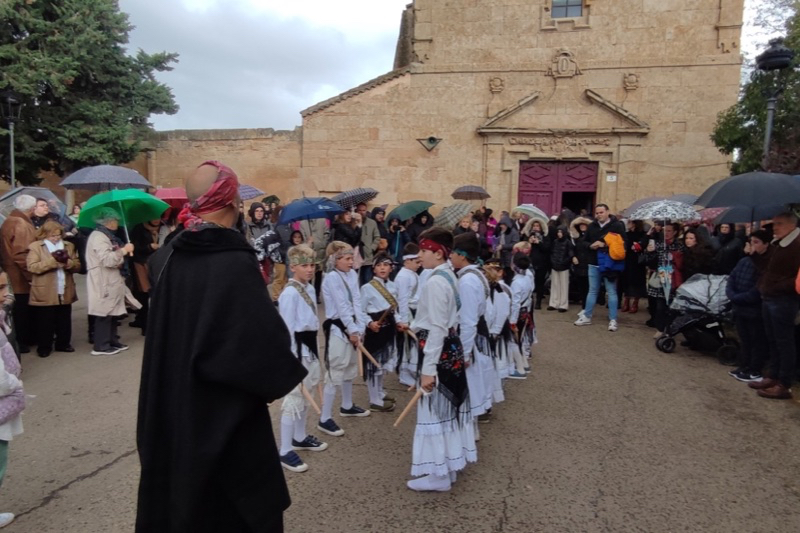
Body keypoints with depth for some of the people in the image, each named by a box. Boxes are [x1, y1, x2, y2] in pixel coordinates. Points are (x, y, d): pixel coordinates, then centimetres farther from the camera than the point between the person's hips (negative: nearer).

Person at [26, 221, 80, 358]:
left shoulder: (68, 246, 9)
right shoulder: (35, 246, -3)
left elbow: (77, 265, 6)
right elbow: (32, 267, -15)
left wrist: (67, 261, -16)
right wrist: (53, 260, -22)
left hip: (65, 292, 4)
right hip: (45, 294, -4)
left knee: (64, 321, 13)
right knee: (45, 322, 5)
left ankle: (63, 344, 25)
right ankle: (44, 347, 16)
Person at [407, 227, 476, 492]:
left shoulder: (435, 282, -21)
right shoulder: (448, 276, 9)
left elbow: (436, 328, -23)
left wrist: (428, 368, -22)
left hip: (438, 351, -10)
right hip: (450, 348, 10)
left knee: (435, 409, 2)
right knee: (447, 406, 19)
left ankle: (439, 474, 15)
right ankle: (450, 462, 34)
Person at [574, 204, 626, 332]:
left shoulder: (617, 225, -6)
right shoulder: (592, 226, 9)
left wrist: (605, 245, -21)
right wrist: (591, 246, -8)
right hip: (594, 264, 5)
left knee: (611, 292, 1)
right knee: (592, 291, 13)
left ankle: (613, 320, 6)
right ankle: (586, 317, 20)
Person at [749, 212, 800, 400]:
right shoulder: (775, 244, 13)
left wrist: (782, 287, -22)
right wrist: (762, 284, 12)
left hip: (783, 300, -9)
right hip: (768, 298, 9)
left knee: (784, 342, -2)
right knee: (773, 341, 16)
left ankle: (784, 385, 4)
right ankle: (772, 377, 26)